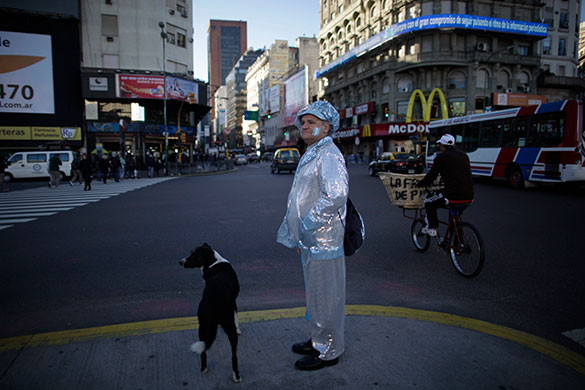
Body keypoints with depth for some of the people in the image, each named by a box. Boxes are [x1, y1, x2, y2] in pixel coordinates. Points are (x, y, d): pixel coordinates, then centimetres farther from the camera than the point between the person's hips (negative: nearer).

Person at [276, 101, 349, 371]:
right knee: (316, 294, 21)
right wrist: (295, 232, 19)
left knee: (325, 296, 3)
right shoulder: (311, 155, 17)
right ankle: (318, 340, 38)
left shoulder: (328, 155, -16)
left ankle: (328, 351, 20)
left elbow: (336, 195, -30)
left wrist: (308, 225, -24)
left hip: (323, 240, -10)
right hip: (310, 240, 10)